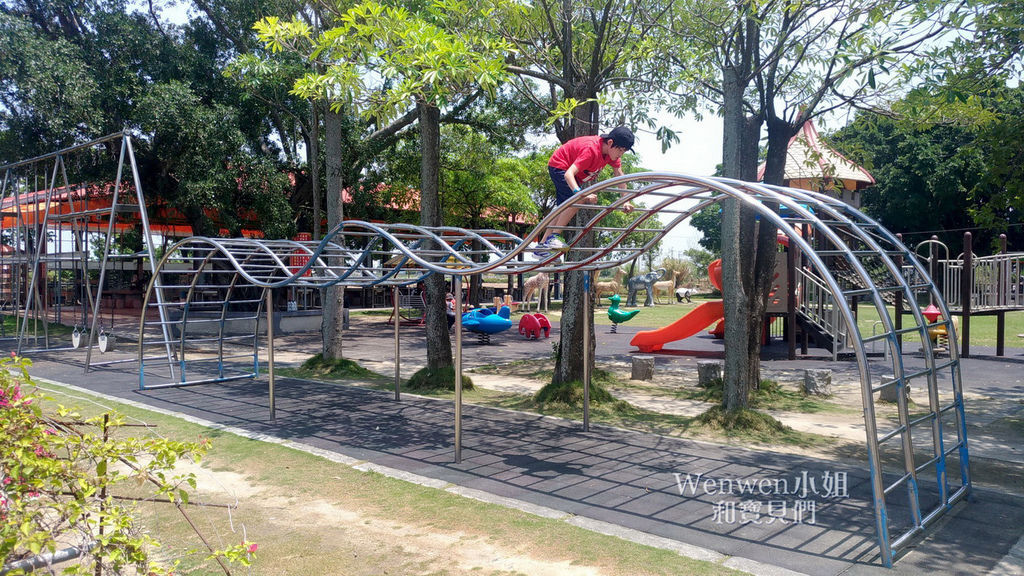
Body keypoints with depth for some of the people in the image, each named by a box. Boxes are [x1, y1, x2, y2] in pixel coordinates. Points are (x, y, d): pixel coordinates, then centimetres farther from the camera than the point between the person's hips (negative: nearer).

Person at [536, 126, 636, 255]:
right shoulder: (591, 149, -36)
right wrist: (580, 194, -59)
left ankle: (542, 245, 13)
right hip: (559, 167, -9)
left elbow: (619, 176, -4)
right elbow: (569, 174, -44)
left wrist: (626, 202, -11)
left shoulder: (612, 151, -13)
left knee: (565, 211, 9)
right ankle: (553, 237, -23)